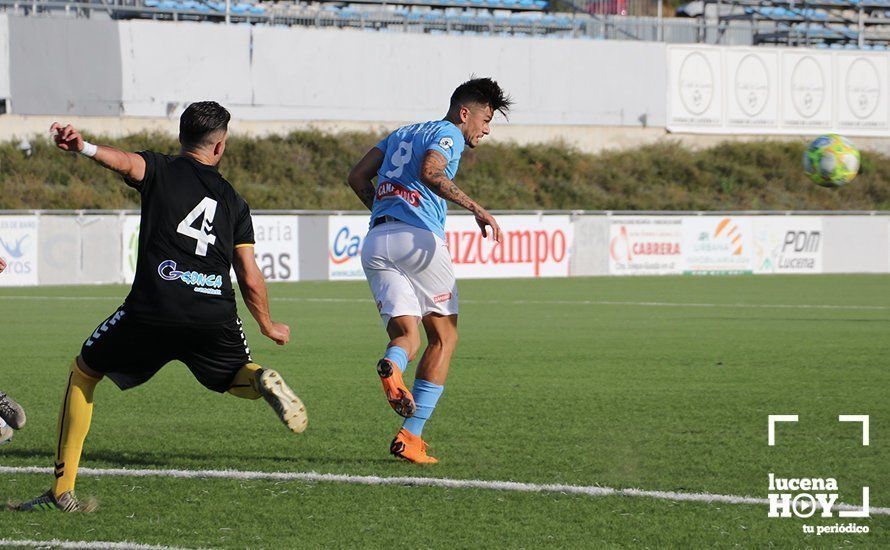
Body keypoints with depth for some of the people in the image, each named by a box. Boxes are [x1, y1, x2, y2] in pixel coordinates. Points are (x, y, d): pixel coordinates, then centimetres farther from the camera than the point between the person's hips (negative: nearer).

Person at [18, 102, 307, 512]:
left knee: (83, 373, 18)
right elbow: (251, 280, 16)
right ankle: (263, 381, -7)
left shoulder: (160, 170, 10)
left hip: (151, 310, -3)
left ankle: (62, 491, 12)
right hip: (215, 316, 3)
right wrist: (269, 327, 32)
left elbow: (125, 162, -15)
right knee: (234, 378, 32)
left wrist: (84, 147, -35)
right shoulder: (234, 201, 19)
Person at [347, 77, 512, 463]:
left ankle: (392, 365, -33)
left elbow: (358, 177, 20)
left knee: (406, 334, 6)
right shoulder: (448, 134, 5)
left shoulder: (402, 133, 27)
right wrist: (476, 209, -18)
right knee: (443, 336, 7)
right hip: (420, 238, -6)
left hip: (375, 242, 6)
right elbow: (430, 173, -16)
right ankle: (410, 437, -2)